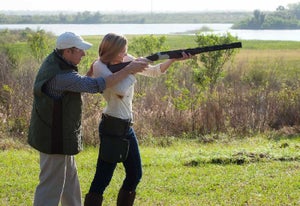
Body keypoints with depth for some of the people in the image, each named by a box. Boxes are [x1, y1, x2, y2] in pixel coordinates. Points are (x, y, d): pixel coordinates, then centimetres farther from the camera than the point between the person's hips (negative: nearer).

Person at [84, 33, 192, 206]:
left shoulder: (127, 60, 5)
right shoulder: (100, 66, -16)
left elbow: (154, 71, 8)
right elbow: (120, 89, -30)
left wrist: (174, 59, -7)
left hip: (127, 126, 8)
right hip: (111, 127, -8)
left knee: (135, 175, 15)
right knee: (102, 178, -7)